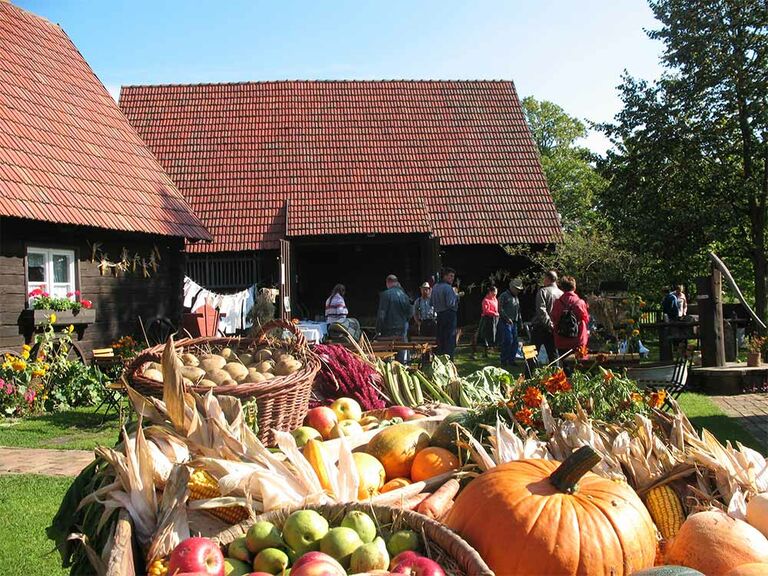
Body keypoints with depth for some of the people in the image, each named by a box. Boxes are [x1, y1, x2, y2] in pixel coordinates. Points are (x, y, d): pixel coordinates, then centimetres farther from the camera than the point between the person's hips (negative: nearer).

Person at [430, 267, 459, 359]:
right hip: (449, 315, -8)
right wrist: (456, 295, -9)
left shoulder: (435, 287, 10)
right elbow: (450, 303, -22)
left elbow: (431, 302, 17)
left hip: (439, 315, 8)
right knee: (450, 339, -4)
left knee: (440, 339, 13)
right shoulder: (448, 287, -15)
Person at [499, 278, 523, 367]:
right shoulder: (504, 296, -4)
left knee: (514, 342, 5)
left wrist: (520, 323, 20)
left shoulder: (516, 298, 23)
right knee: (507, 341, -12)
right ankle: (504, 362, -7)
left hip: (514, 323, 8)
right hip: (506, 323, -8)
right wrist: (507, 318, -16)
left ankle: (511, 360, 13)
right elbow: (500, 309, -11)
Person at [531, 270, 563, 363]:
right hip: (553, 330, 4)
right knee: (553, 354, 12)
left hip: (540, 328, -4)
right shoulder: (561, 293, 4)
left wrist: (549, 323, -18)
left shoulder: (543, 291, -10)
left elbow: (541, 310, -21)